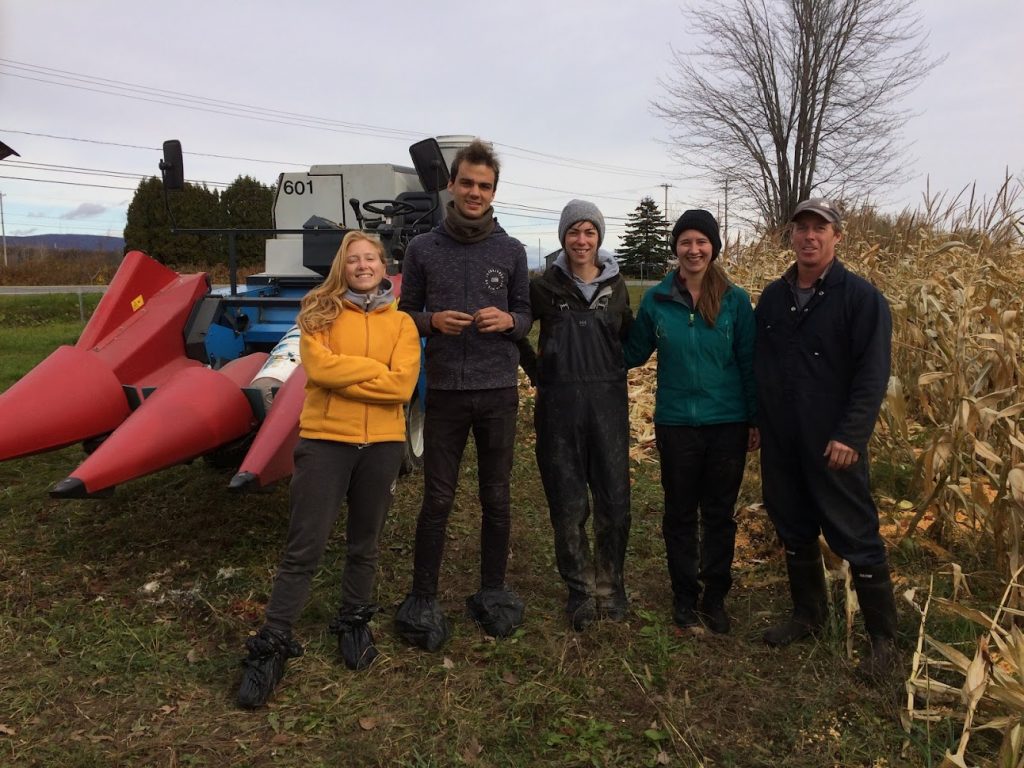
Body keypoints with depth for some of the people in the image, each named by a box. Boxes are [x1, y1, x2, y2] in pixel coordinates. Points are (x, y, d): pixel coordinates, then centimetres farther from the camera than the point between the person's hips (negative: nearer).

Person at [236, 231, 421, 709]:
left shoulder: (401, 322, 5)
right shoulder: (321, 312, 2)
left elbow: (402, 385, -9)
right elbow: (318, 367, -15)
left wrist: (342, 374, -11)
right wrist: (376, 368, -10)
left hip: (381, 445, 2)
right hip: (325, 440, -2)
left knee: (364, 545, 15)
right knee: (304, 548, -1)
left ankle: (353, 624, 35)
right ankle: (273, 645, 11)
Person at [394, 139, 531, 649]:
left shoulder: (511, 251, 6)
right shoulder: (423, 248, 4)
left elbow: (526, 315, 11)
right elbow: (406, 313, 8)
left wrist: (507, 321, -12)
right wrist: (433, 321, -13)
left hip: (498, 391, 1)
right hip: (444, 391, -1)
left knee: (496, 498, 9)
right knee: (437, 500, 3)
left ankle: (493, 592, 25)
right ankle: (423, 600, 17)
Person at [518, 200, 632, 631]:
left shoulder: (615, 286, 7)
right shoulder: (544, 287, 0)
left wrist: (612, 371, 9)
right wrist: (536, 370, 4)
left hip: (608, 402, 2)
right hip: (559, 404, -1)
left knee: (615, 502, 2)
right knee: (568, 506, 4)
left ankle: (610, 587, 22)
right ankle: (581, 592, 20)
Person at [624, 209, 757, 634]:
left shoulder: (735, 300, -3)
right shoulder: (656, 300, -2)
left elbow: (749, 363, 1)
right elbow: (633, 353, 7)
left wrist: (756, 419, 1)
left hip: (728, 424, 0)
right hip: (676, 425, 0)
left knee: (720, 514, 12)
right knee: (680, 514, 11)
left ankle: (715, 597, 28)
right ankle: (684, 596, 28)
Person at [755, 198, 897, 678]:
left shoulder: (861, 297, -8)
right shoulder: (773, 296, 9)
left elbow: (873, 373, -13)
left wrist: (850, 435, -20)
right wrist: (757, 420, 9)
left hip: (833, 444, -5)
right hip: (780, 442, 6)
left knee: (856, 537, 1)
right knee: (794, 530, 16)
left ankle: (884, 636, 17)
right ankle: (807, 614, 34)